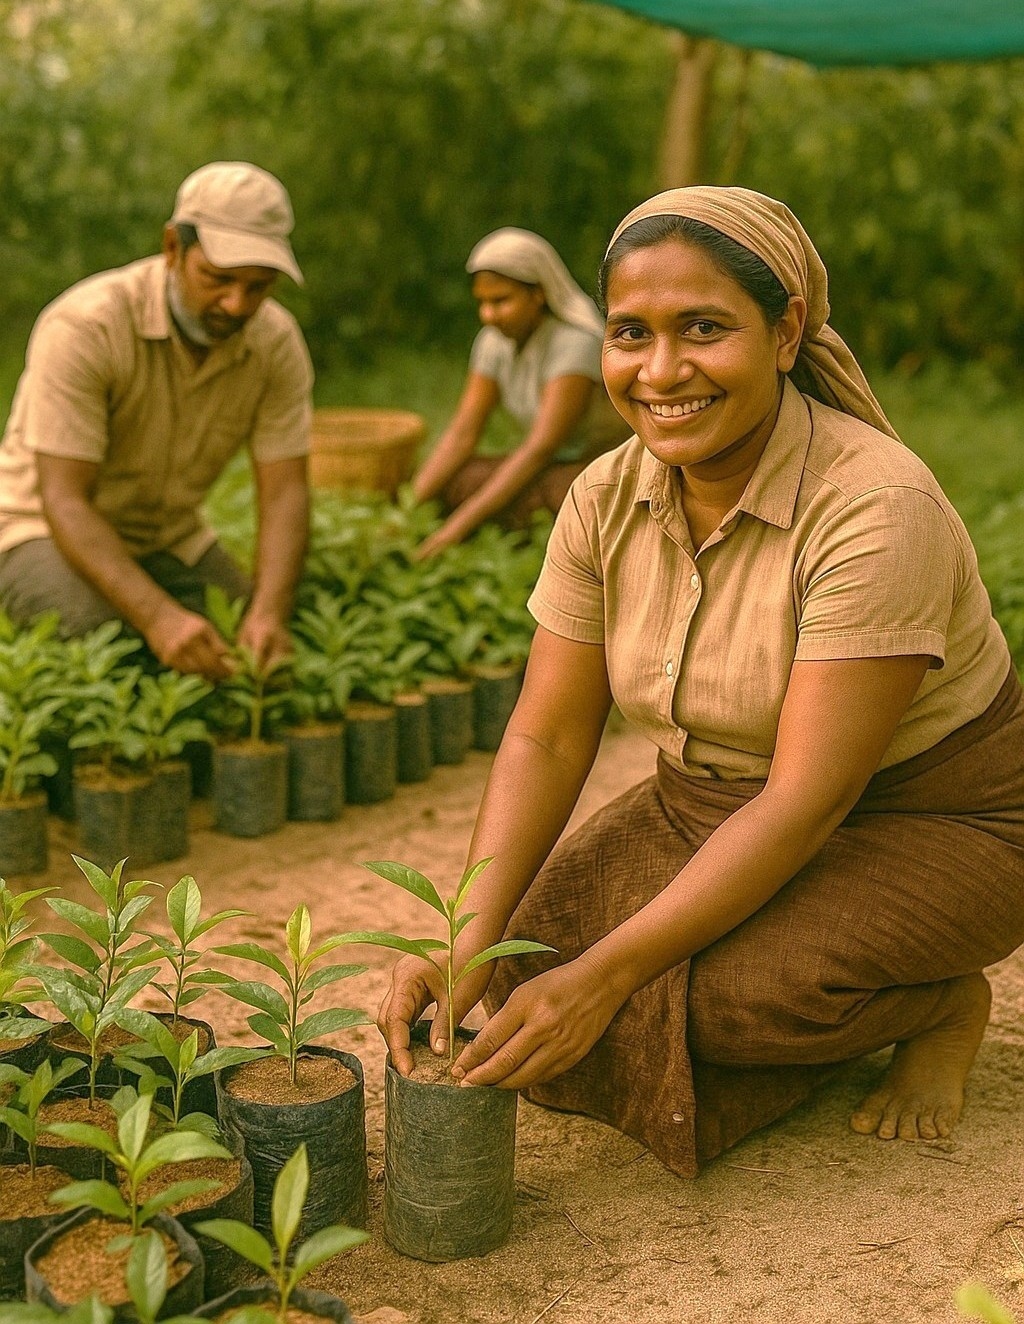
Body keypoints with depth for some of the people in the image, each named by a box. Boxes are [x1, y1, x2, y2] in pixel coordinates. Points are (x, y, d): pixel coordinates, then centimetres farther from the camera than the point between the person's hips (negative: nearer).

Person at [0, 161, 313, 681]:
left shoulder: (277, 342, -12)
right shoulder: (83, 326, -26)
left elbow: (284, 492, -14)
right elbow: (65, 501, -29)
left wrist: (268, 613, -34)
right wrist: (159, 617, -44)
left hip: (173, 538, 4)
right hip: (47, 532, -4)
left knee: (263, 655, -13)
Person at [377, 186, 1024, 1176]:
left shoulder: (875, 508, -28)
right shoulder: (605, 500, -8)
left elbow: (808, 799, -30)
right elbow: (547, 736, -8)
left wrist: (604, 974, -34)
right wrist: (469, 940, -23)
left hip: (934, 825, -6)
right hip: (713, 812, 6)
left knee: (715, 985, -31)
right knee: (527, 971, -14)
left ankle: (943, 1004, 1)